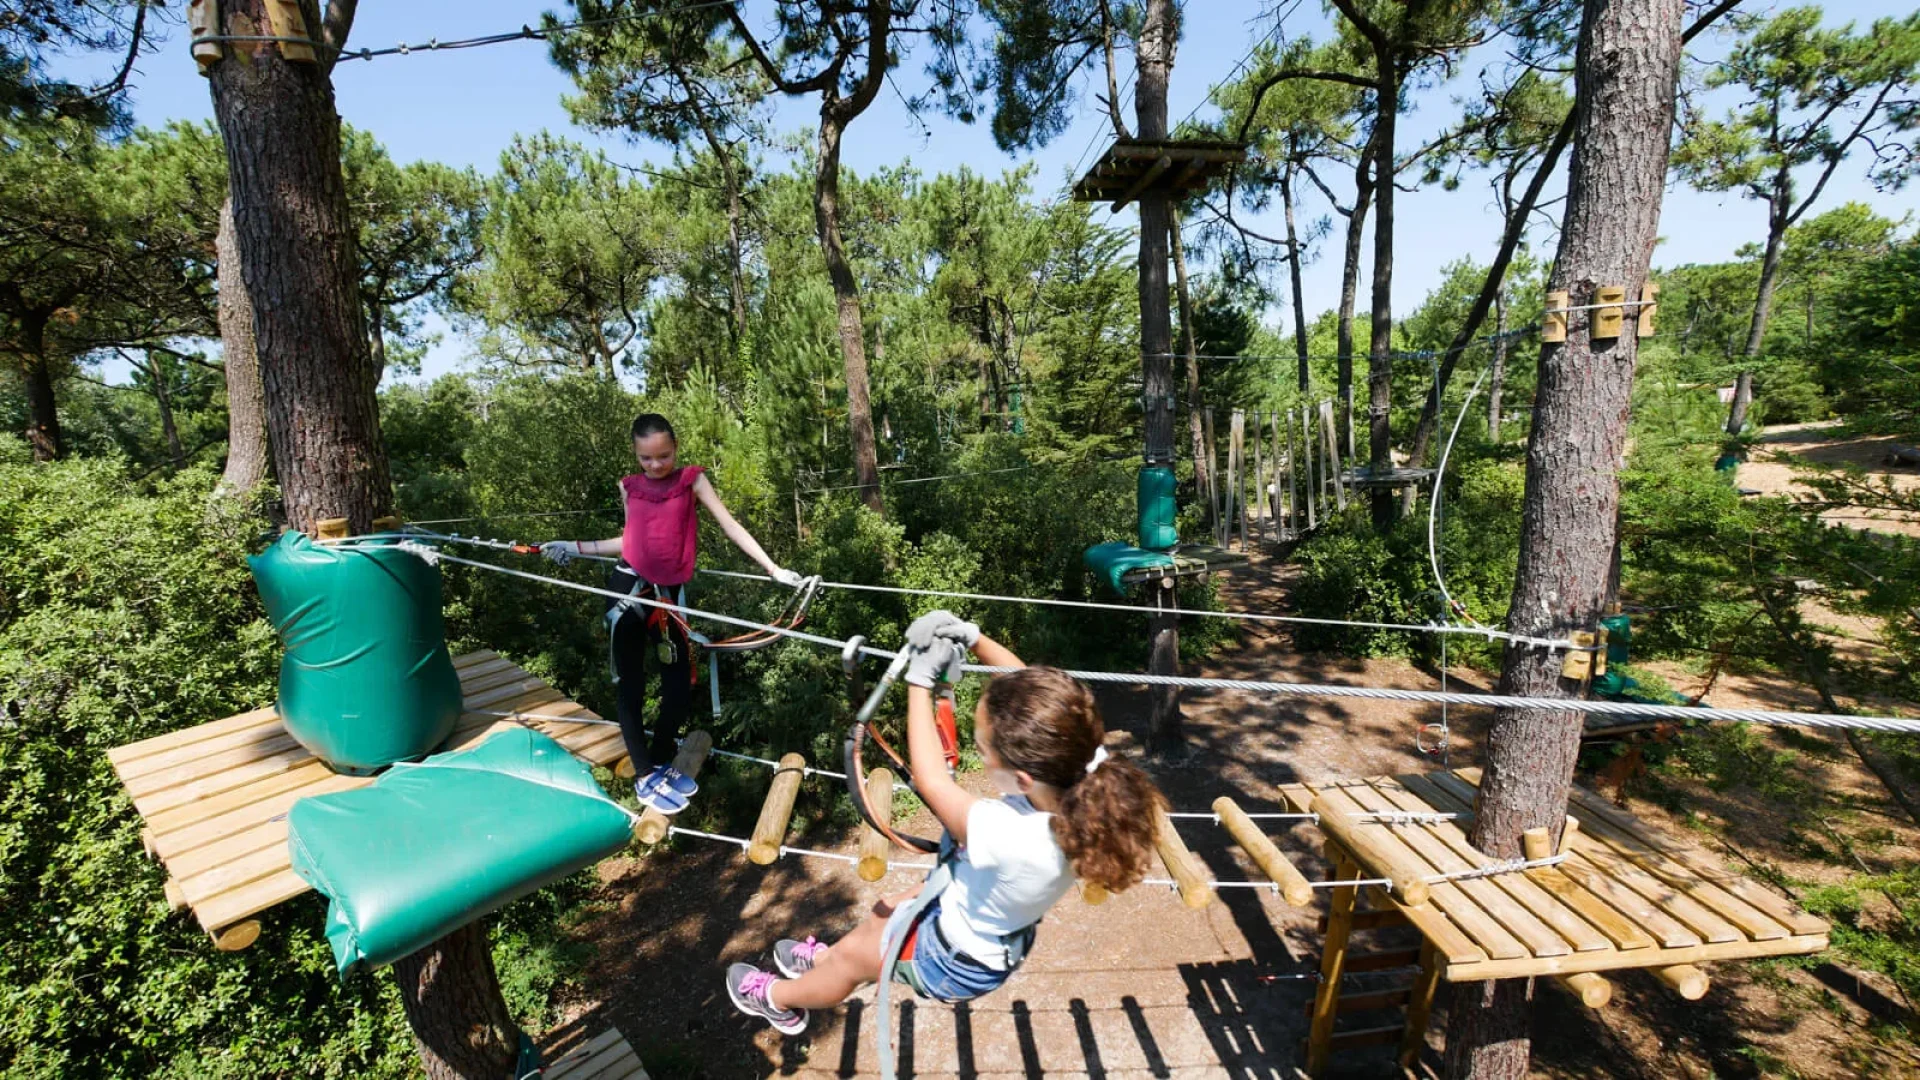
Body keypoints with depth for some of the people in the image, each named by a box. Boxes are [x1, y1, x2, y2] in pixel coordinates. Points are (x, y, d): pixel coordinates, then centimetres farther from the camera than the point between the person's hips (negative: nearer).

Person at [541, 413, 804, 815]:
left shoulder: (692, 479, 1)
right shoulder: (630, 487, 6)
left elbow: (730, 525, -5)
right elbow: (632, 540, 16)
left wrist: (772, 568, -11)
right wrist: (575, 547, 17)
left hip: (669, 592, 0)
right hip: (628, 587, 0)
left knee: (681, 682, 4)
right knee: (629, 684, 4)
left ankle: (662, 762, 26)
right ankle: (644, 776, 16)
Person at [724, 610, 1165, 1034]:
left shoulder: (1011, 837, -46)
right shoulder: (1088, 766, -30)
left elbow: (931, 780, -31)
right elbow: (1030, 688, -17)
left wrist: (920, 680, -25)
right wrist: (972, 637, -26)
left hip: (958, 961, -6)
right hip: (994, 922, 6)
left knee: (853, 954, 22)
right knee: (884, 914, 30)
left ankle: (778, 999, 52)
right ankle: (822, 962, 59)